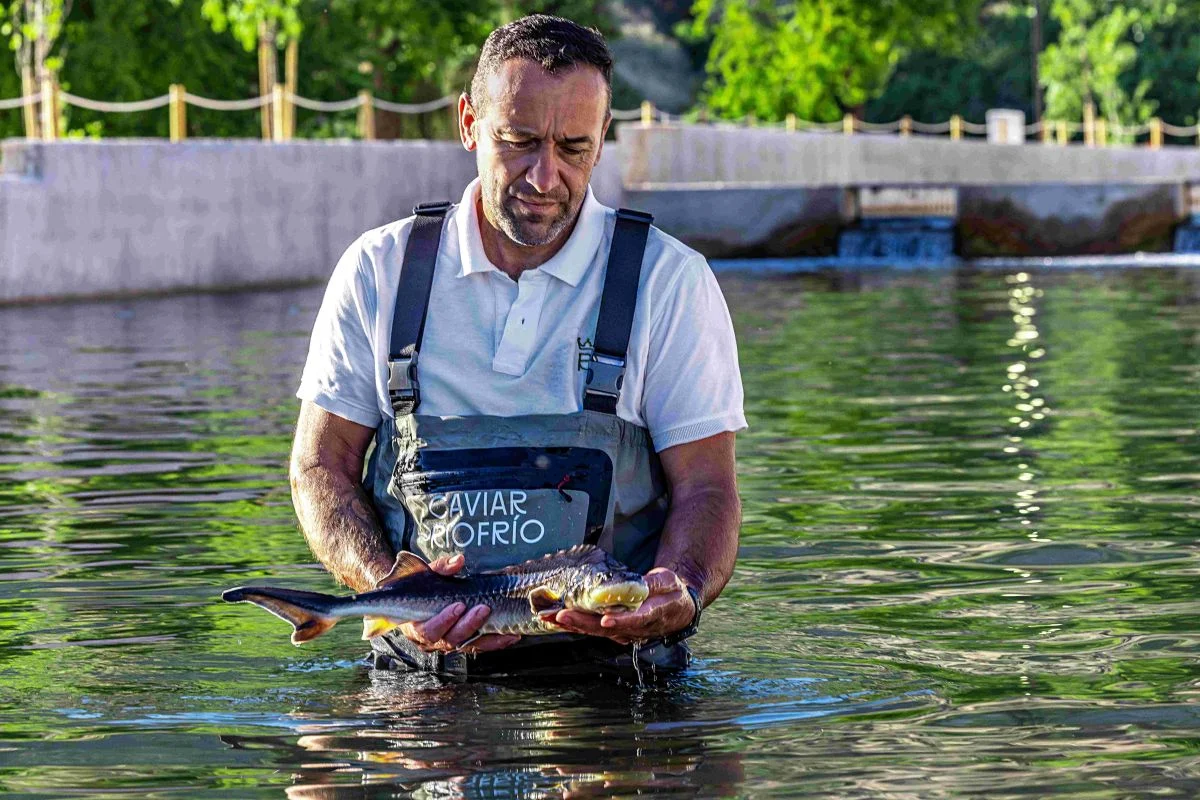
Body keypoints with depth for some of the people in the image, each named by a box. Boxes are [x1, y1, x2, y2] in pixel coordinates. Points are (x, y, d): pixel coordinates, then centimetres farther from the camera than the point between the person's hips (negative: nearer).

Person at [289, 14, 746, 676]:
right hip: (421, 674, 1)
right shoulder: (379, 270, 8)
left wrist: (681, 593, -22)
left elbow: (704, 488, 2)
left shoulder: (671, 283, 3)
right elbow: (321, 465, 9)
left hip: (610, 667, -1)